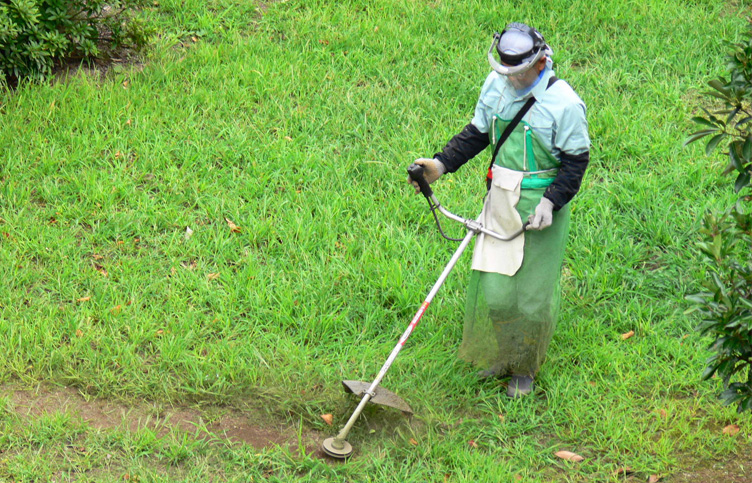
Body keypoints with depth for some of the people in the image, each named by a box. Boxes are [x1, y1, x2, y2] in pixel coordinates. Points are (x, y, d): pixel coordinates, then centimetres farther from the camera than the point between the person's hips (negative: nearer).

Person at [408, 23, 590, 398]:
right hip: (501, 201, 5)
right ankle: (501, 356, 32)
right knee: (494, 286, 9)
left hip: (541, 205, -5)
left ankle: (525, 369, 24)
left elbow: (575, 160, -10)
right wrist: (441, 164, 1)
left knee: (532, 291, 5)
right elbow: (476, 134, 13)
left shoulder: (563, 103, -16)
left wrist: (551, 202, -21)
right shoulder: (496, 85, 1)